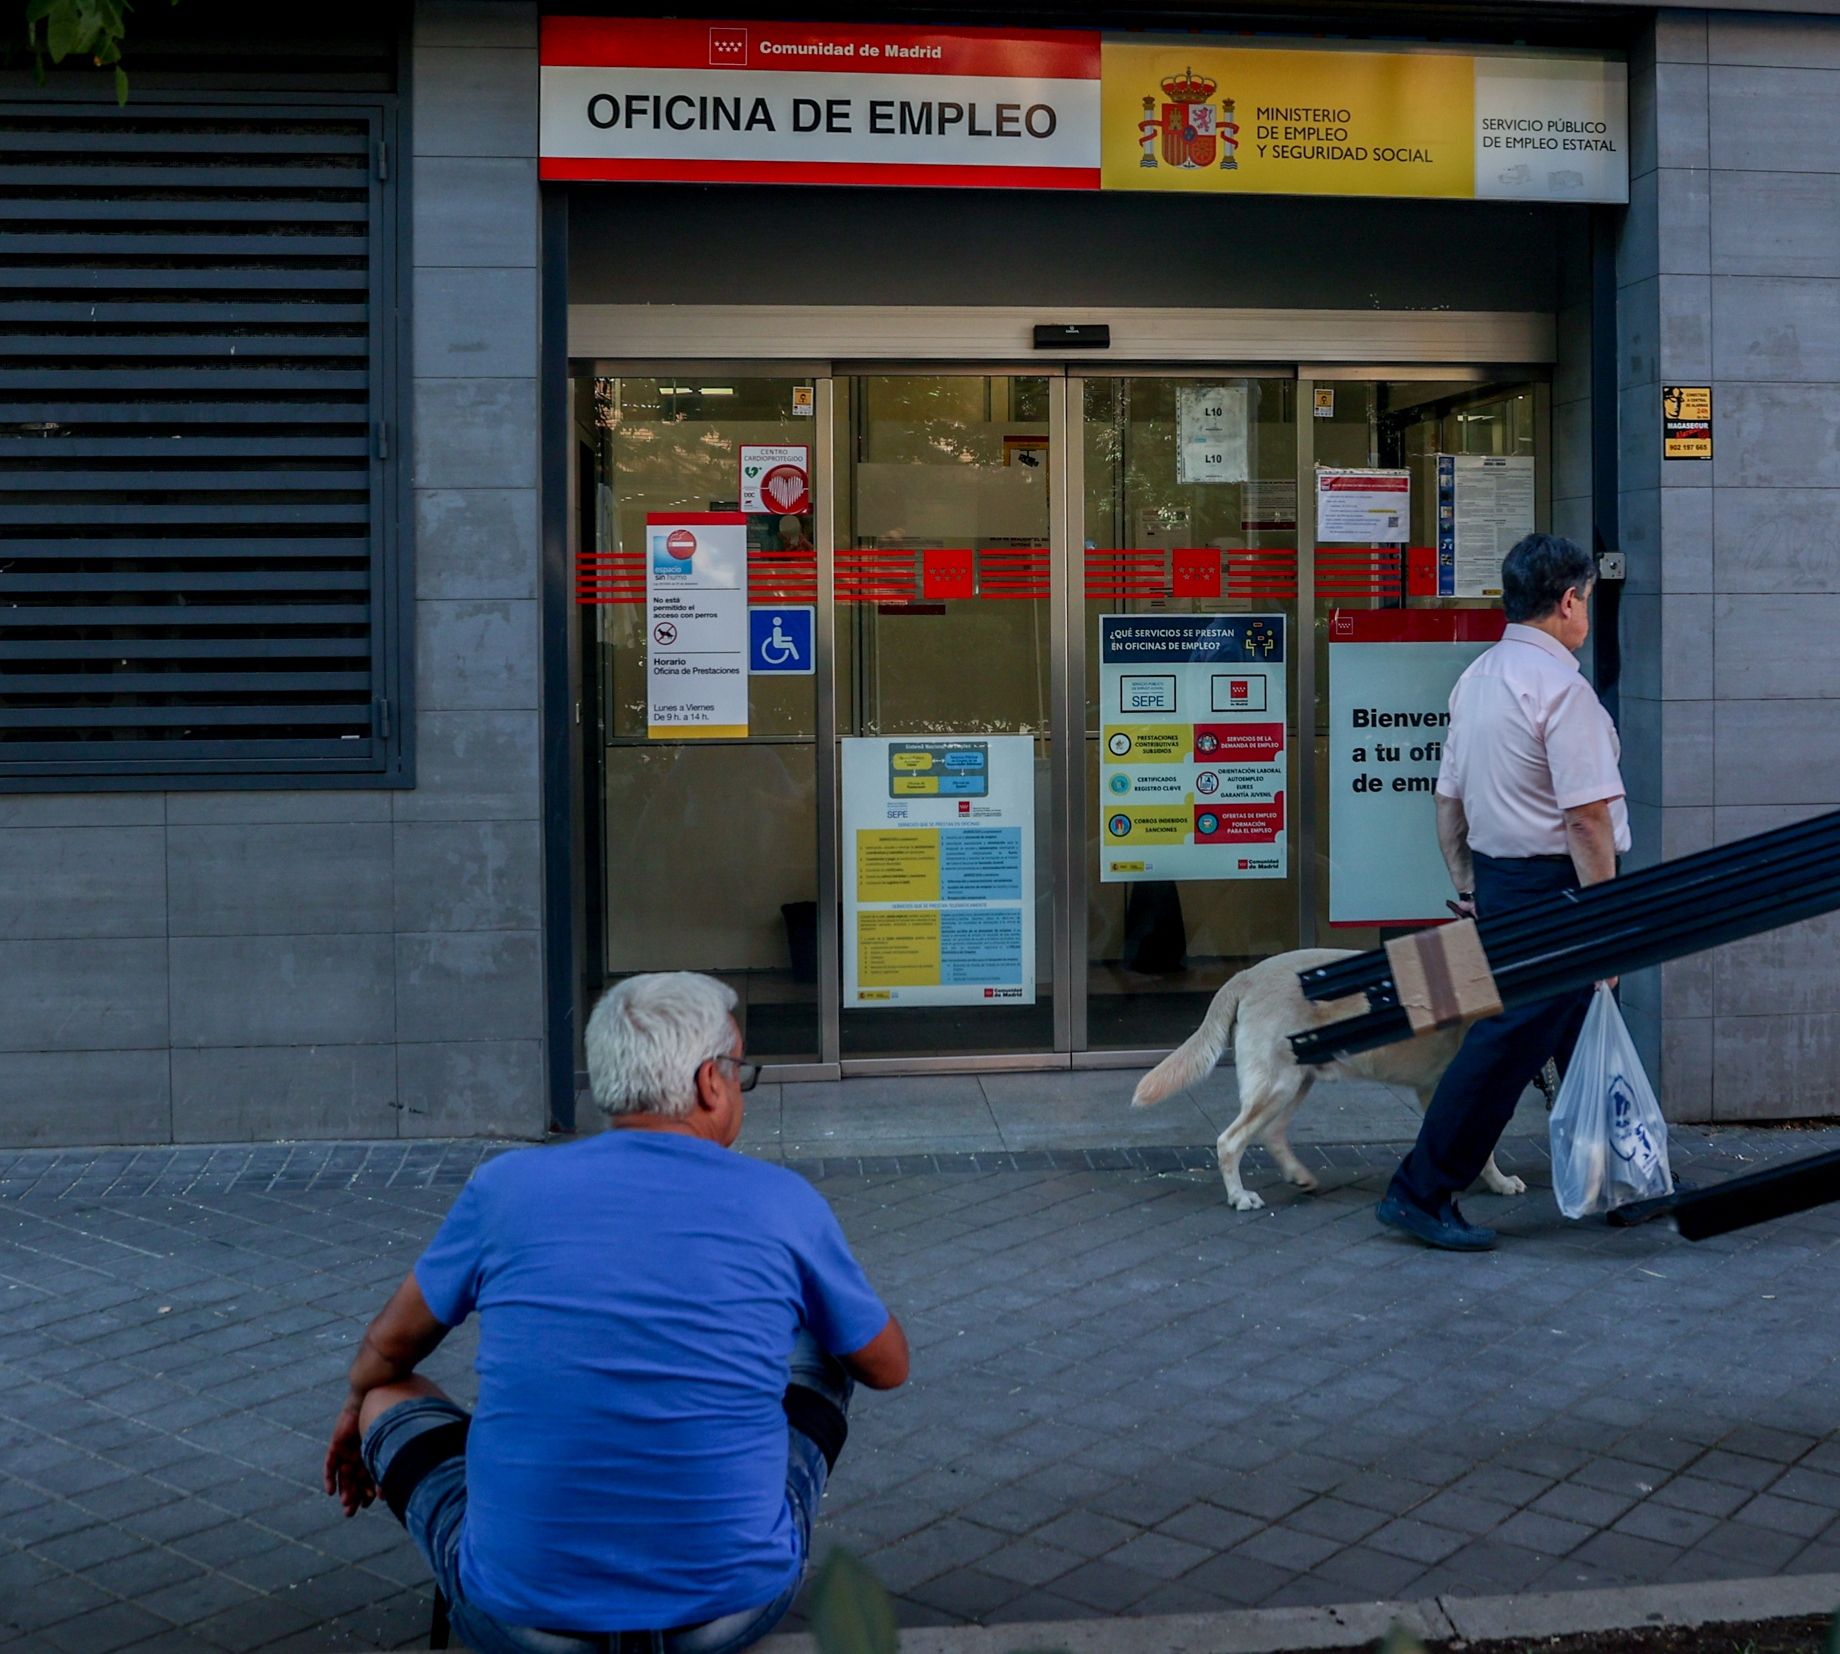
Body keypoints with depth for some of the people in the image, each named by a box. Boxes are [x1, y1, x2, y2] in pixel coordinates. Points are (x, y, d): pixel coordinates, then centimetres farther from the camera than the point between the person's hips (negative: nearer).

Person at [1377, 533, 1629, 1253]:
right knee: (1508, 1044, -5)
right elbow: (1587, 817, -20)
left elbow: (1448, 797, 16)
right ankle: (1421, 1191, -1)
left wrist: (1467, 886, 20)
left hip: (1495, 878, 10)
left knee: (1576, 1032, 19)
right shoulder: (1561, 687, -17)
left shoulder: (1476, 677, 12)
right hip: (1552, 884, -10)